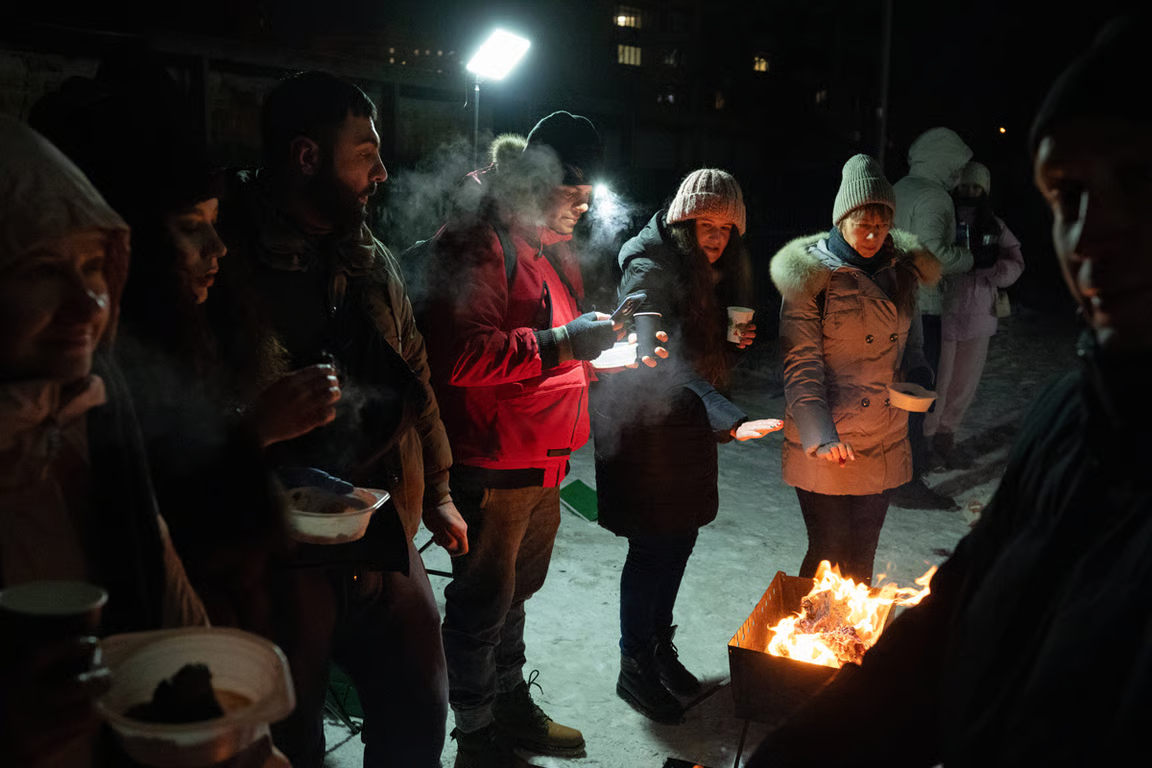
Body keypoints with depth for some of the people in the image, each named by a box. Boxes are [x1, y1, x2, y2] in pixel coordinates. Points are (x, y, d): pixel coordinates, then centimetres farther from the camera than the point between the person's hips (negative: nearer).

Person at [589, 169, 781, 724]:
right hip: (645, 425, -8)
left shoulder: (711, 273, 8)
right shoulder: (649, 272, -20)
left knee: (680, 539, 16)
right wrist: (730, 420, -42)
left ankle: (659, 647, 35)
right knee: (653, 547, 0)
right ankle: (634, 668, 18)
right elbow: (670, 364, -32)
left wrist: (735, 342, -5)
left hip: (687, 428, 8)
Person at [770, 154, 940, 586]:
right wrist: (820, 436, -23)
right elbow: (800, 365, -13)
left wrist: (916, 375, -4)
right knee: (828, 554, 3)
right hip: (824, 449, -5)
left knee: (862, 557, 15)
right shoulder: (812, 275, -10)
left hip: (884, 445, 5)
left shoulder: (902, 272, 6)